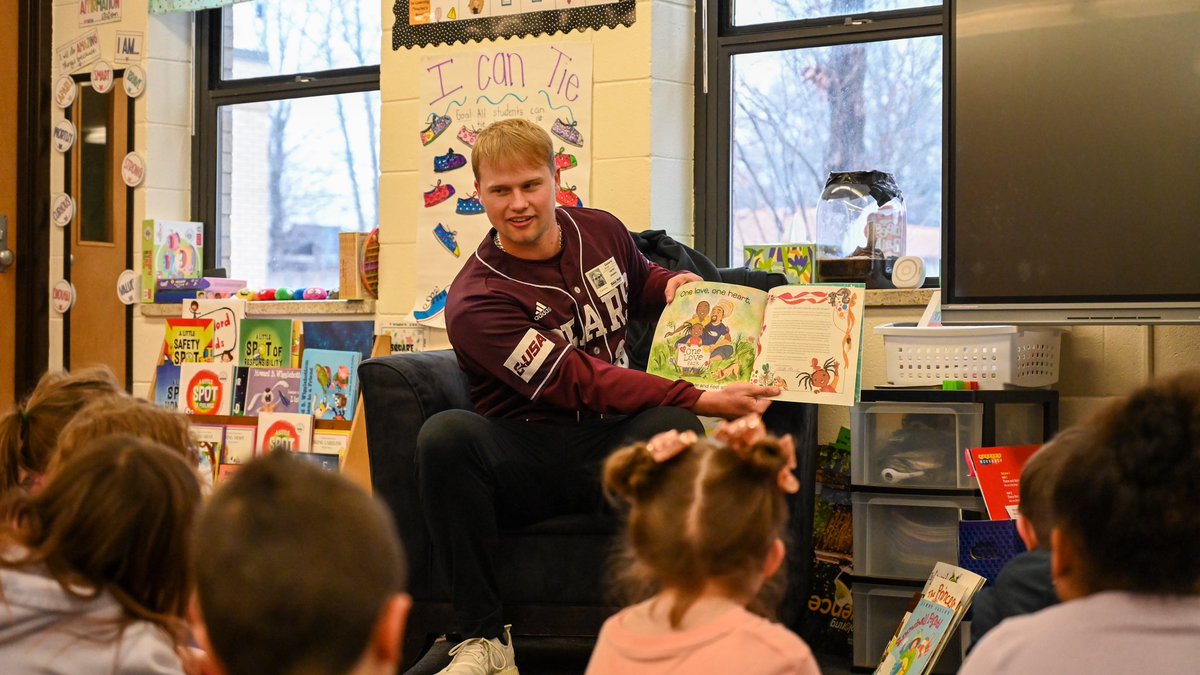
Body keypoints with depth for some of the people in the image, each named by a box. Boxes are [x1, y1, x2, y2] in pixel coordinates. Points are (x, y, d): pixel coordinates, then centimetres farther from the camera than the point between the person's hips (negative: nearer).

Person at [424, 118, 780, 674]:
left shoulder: (600, 232, 8)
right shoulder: (476, 303, -11)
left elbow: (642, 282, 34)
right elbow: (583, 384, -21)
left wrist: (672, 285, 7)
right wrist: (704, 400, -29)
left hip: (614, 447, 3)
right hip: (525, 456, -3)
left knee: (674, 427, -33)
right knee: (445, 435, -35)